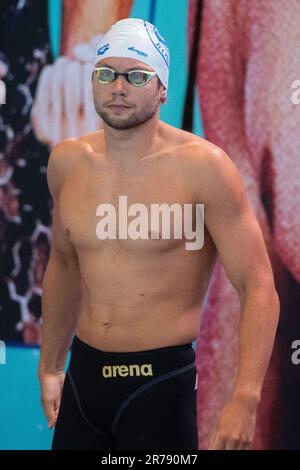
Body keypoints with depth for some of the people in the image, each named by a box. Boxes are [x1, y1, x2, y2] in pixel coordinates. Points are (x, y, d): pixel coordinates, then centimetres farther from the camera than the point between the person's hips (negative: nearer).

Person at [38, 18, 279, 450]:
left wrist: (245, 399, -26)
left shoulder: (202, 166, -12)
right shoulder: (67, 161, 4)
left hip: (161, 382, -5)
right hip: (82, 378, 5)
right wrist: (49, 366, 23)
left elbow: (258, 288, -15)